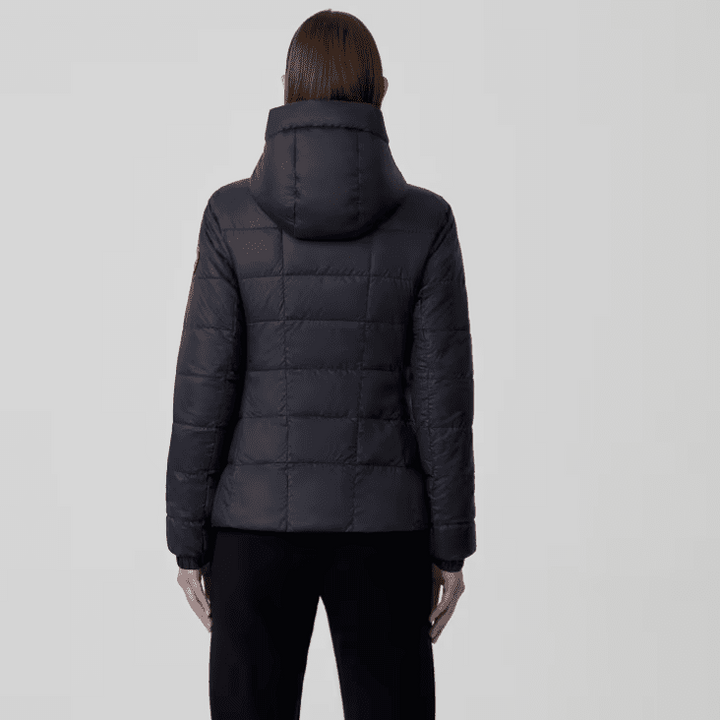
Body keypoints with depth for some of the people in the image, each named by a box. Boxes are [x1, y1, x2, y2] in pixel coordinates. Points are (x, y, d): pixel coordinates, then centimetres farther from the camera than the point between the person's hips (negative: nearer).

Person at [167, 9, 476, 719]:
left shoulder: (233, 213, -7)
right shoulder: (424, 220, -6)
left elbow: (204, 386, -7)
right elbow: (440, 394, -6)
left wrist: (188, 539, 2)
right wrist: (451, 545, 3)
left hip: (261, 517, 0)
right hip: (382, 521, 0)